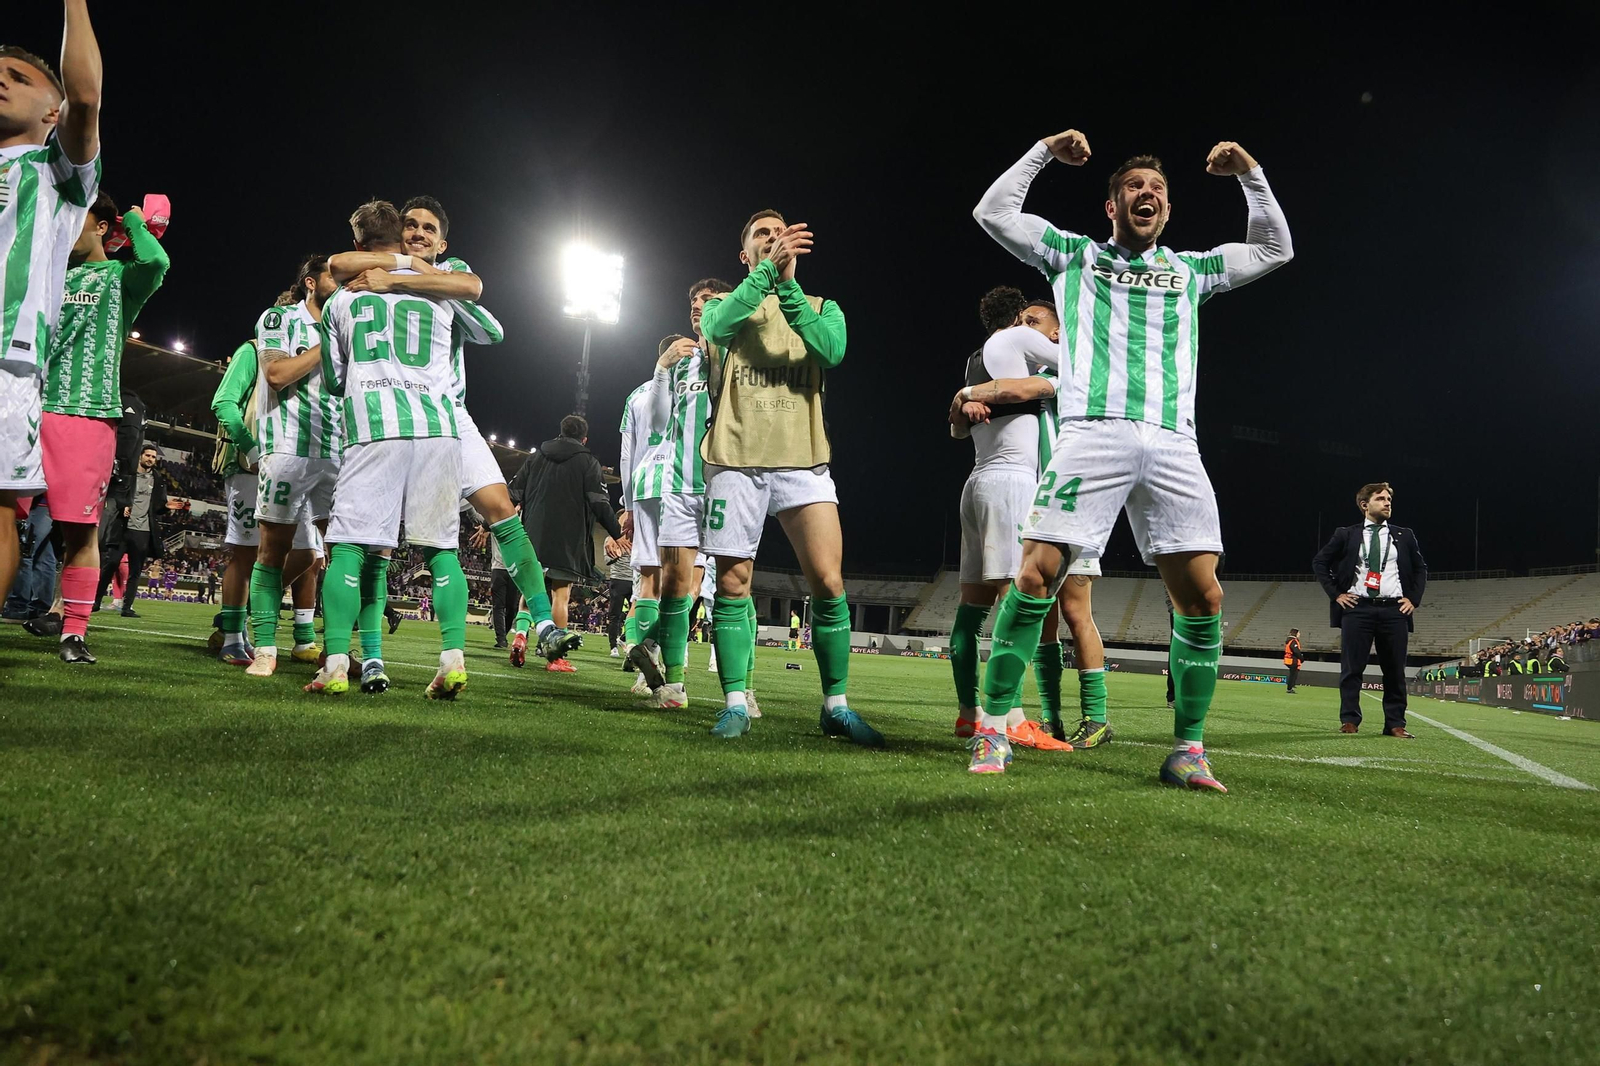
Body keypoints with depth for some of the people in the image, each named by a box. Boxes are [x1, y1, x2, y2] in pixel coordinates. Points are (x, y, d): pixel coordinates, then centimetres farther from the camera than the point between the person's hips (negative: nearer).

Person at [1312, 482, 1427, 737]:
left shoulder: (1404, 536, 11)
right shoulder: (1347, 534, 5)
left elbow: (1421, 568, 19)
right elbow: (1319, 563, 9)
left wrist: (1414, 599, 7)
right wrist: (1335, 593, 0)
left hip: (1394, 610, 2)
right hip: (1357, 608, -2)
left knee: (1395, 670, 2)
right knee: (1351, 668, -2)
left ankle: (1395, 724, 8)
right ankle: (1349, 721, 3)